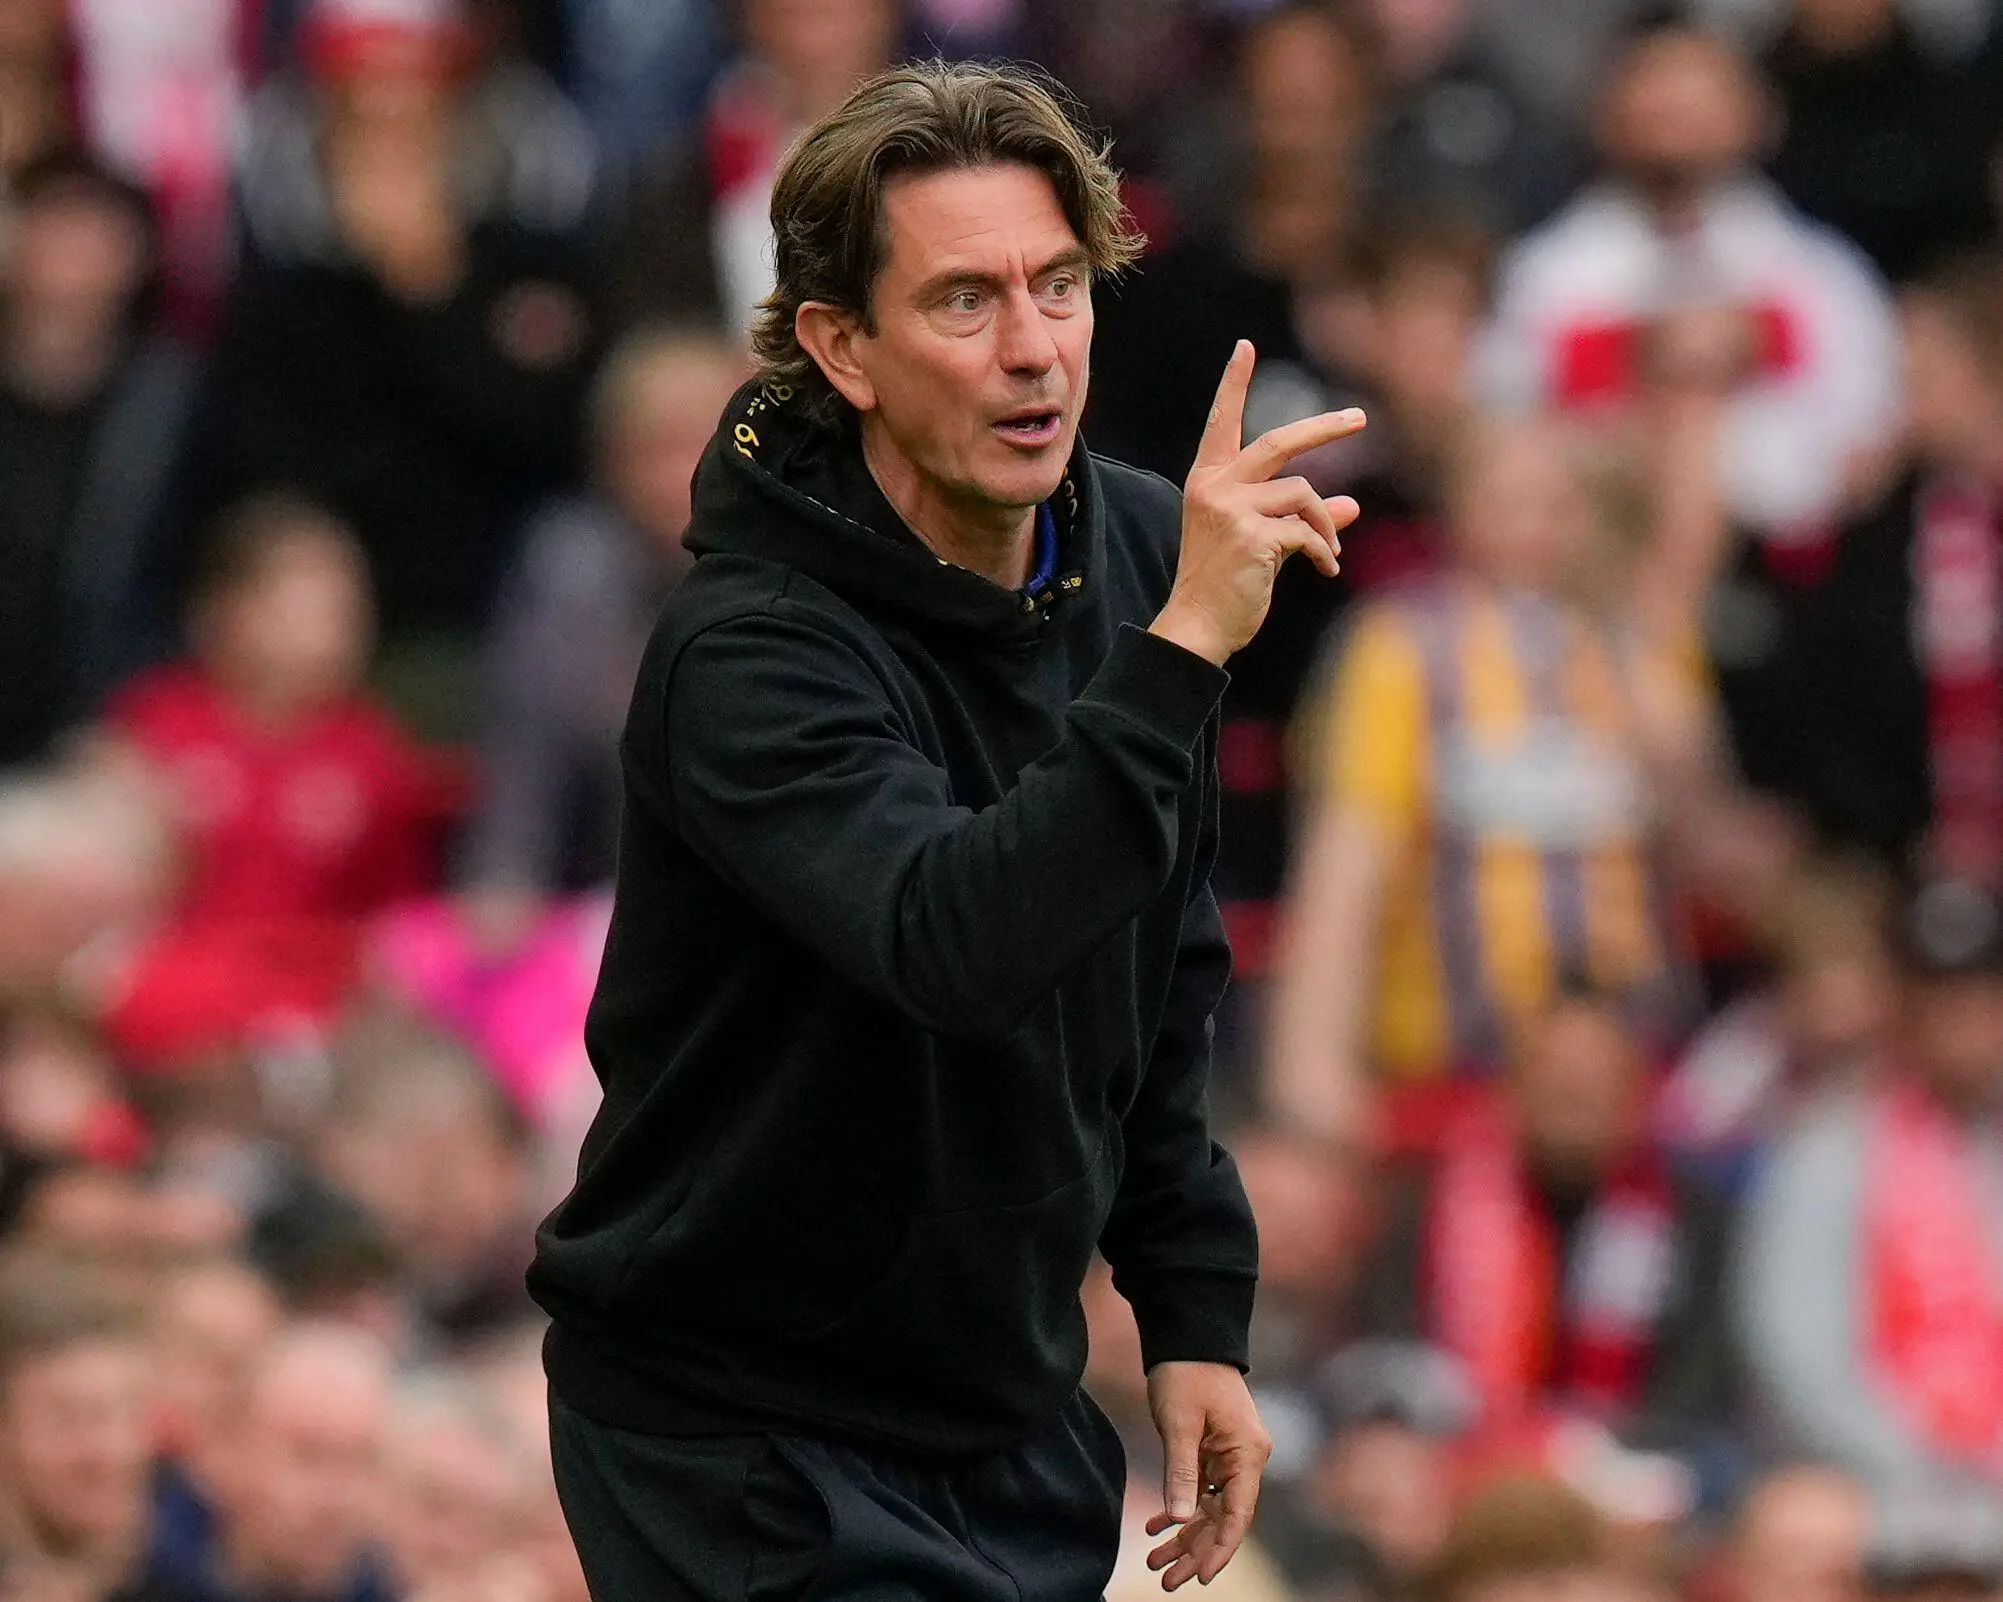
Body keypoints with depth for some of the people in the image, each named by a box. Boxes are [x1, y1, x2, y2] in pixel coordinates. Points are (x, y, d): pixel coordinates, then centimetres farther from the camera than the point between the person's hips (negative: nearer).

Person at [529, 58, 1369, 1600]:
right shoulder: (753, 649, -23)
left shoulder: (1139, 552, 0)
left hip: (1016, 1422, 7)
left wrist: (1195, 1313, 12)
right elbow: (955, 944, -40)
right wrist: (1185, 647, -43)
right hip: (747, 1453, -7)